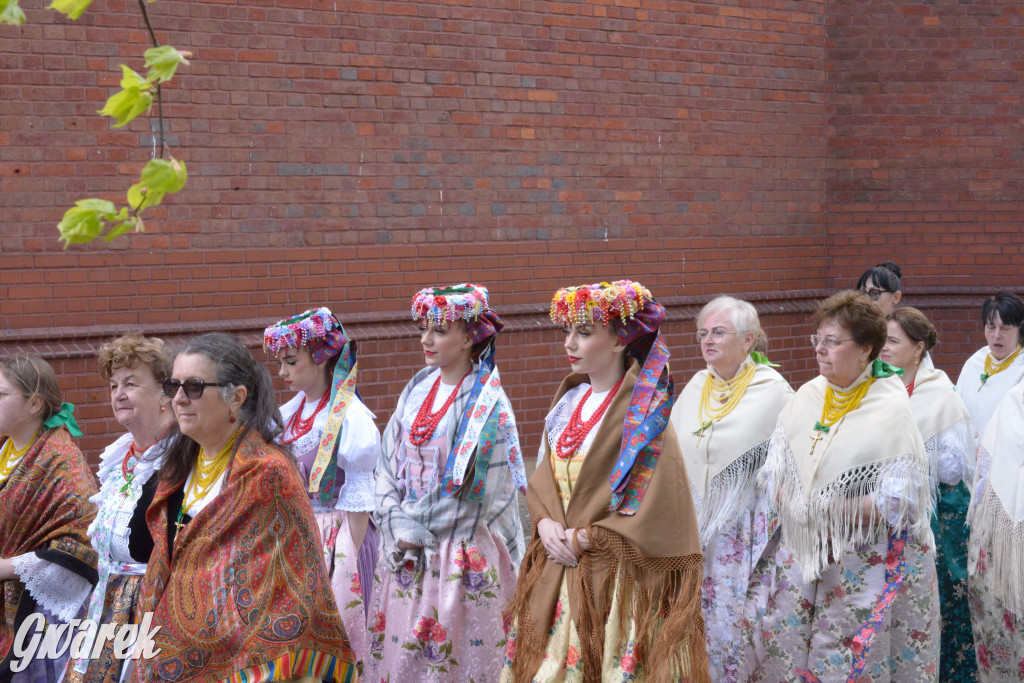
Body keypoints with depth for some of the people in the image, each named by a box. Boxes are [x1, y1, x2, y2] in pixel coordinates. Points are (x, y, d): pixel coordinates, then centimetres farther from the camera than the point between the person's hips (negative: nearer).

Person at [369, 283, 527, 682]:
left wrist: (419, 530, -8)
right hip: (405, 550, 6)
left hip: (460, 556, -6)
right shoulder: (417, 391, 9)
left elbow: (492, 493, -11)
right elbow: (389, 465, 11)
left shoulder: (487, 404, -9)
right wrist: (398, 526, -4)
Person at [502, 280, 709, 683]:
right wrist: (546, 524, -4)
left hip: (616, 581, -6)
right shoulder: (569, 402, 10)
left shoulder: (644, 413, -12)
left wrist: (585, 538, -13)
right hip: (556, 570, 6)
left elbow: (657, 512, -15)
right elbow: (542, 480, 16)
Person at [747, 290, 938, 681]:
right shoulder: (807, 396, 8)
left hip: (867, 562, -5)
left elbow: (900, 502, -14)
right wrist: (794, 508, -8)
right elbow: (773, 472, 12)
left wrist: (830, 511, -19)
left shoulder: (892, 410, -9)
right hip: (800, 557, 5)